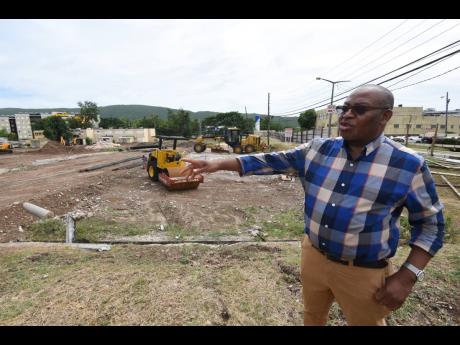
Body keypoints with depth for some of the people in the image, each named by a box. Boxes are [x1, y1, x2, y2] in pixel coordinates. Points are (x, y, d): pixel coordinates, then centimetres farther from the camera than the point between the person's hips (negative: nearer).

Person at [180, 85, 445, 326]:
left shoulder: (408, 165, -13)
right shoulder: (318, 150, -6)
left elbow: (431, 222, -5)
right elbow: (271, 162, -6)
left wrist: (407, 276, -13)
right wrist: (218, 164, -11)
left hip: (364, 273, -3)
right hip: (313, 256, 3)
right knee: (312, 315, 27)